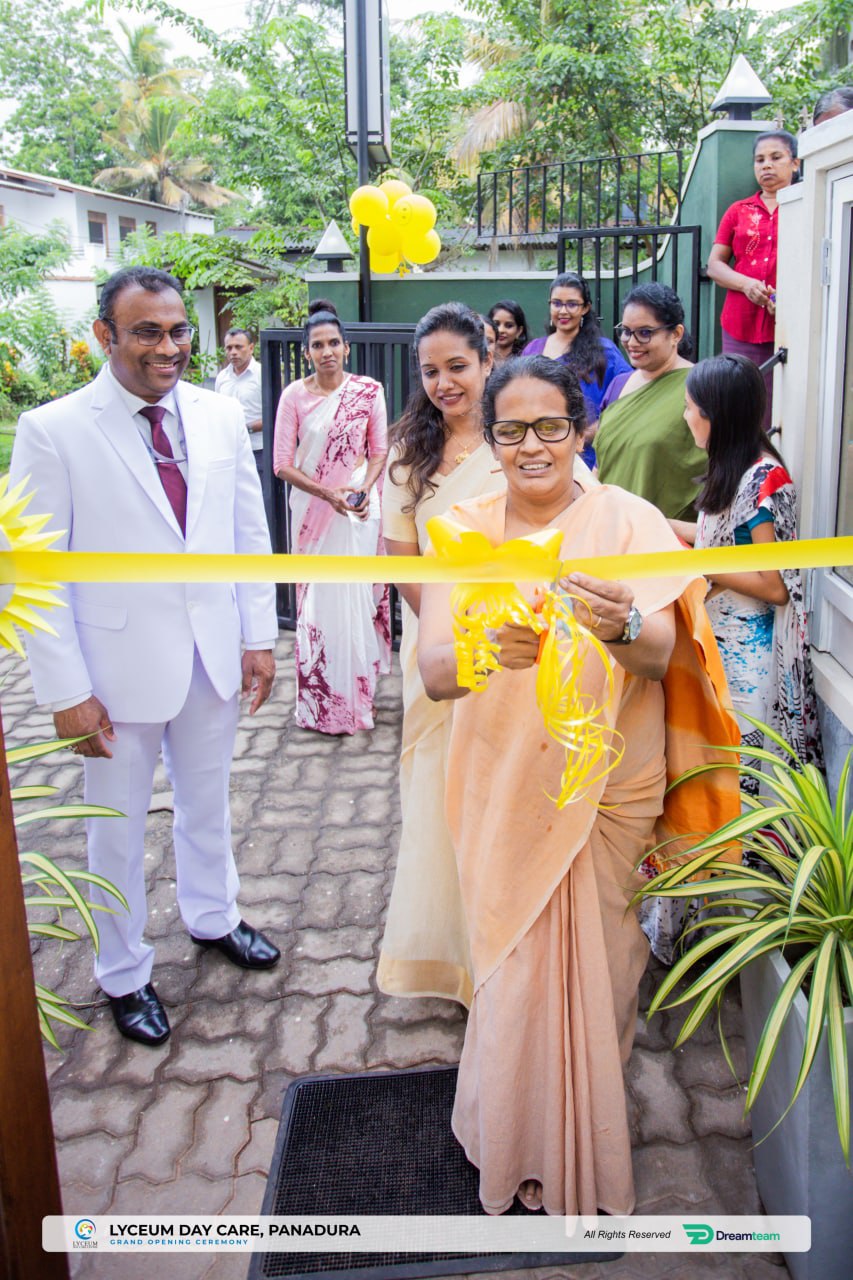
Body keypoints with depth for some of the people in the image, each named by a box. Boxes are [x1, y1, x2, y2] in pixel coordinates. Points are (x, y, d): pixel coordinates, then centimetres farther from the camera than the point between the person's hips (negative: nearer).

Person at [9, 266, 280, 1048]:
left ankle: (212, 917, 49)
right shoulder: (52, 431, -13)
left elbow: (250, 532, 6)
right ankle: (124, 974, 35)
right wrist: (67, 691, -14)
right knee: (118, 830, 13)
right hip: (120, 667, -4)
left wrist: (259, 635, 4)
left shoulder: (221, 416, 0)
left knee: (208, 805, 23)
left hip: (213, 657, 4)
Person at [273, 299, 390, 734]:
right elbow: (282, 464, -4)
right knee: (316, 597, 3)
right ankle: (321, 699, 14)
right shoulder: (294, 396, -3)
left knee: (356, 595, 3)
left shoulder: (368, 391, 0)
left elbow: (379, 451, 5)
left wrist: (364, 490, -13)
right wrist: (328, 493, -14)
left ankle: (356, 692, 19)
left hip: (359, 508, 0)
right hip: (312, 510, 0)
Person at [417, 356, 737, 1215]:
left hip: (609, 783, 0)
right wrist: (493, 647, -41)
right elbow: (433, 670, -19)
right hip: (506, 788, 1)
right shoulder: (466, 529, -7)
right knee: (516, 966, 10)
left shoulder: (628, 521, -10)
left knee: (594, 961, 14)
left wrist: (623, 628, -45)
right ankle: (520, 1145, 37)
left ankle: (584, 1150, 43)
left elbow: (663, 654, -22)